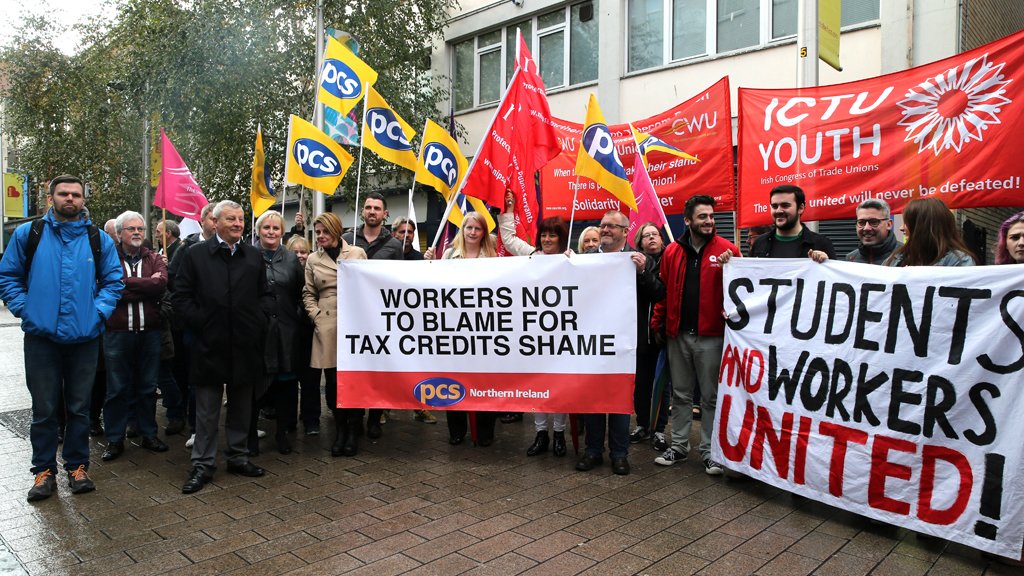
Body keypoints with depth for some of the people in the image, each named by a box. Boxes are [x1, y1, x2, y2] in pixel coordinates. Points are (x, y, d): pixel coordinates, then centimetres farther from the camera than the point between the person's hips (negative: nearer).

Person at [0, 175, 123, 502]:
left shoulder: (99, 239, 4)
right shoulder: (28, 235, 2)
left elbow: (113, 281, 8)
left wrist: (100, 311, -4)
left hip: (84, 336, 1)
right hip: (41, 336, -1)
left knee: (79, 408, 10)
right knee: (44, 409, 7)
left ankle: (77, 467, 23)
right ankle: (44, 471, 20)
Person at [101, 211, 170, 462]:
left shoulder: (154, 259, 8)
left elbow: (161, 284, -11)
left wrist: (127, 283, -11)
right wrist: (145, 285, -11)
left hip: (150, 332, 2)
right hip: (118, 331, -2)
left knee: (148, 386, 12)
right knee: (117, 389, 6)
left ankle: (149, 434, 24)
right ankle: (115, 439, 17)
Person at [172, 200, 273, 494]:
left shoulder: (254, 256, 9)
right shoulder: (196, 254, 0)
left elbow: (266, 295, 13)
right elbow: (181, 297, -1)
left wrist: (259, 318, -2)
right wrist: (200, 323, -10)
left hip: (245, 345, 3)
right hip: (209, 345, -3)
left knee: (241, 407, 14)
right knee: (207, 410, 6)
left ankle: (238, 457, 27)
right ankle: (202, 464, 17)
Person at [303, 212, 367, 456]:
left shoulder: (357, 253, 6)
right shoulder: (313, 259, 12)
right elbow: (308, 294, 15)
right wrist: (316, 316, 1)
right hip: (327, 327, 2)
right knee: (332, 380, 3)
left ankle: (353, 431, 13)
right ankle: (340, 430, 18)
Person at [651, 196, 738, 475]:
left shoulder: (727, 250, -2)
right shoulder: (672, 251, 6)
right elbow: (664, 291, 6)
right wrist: (658, 323, 3)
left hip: (711, 336, -3)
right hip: (677, 335, 3)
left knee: (710, 397, 7)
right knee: (680, 394, 14)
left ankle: (709, 451, 19)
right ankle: (679, 446, 26)